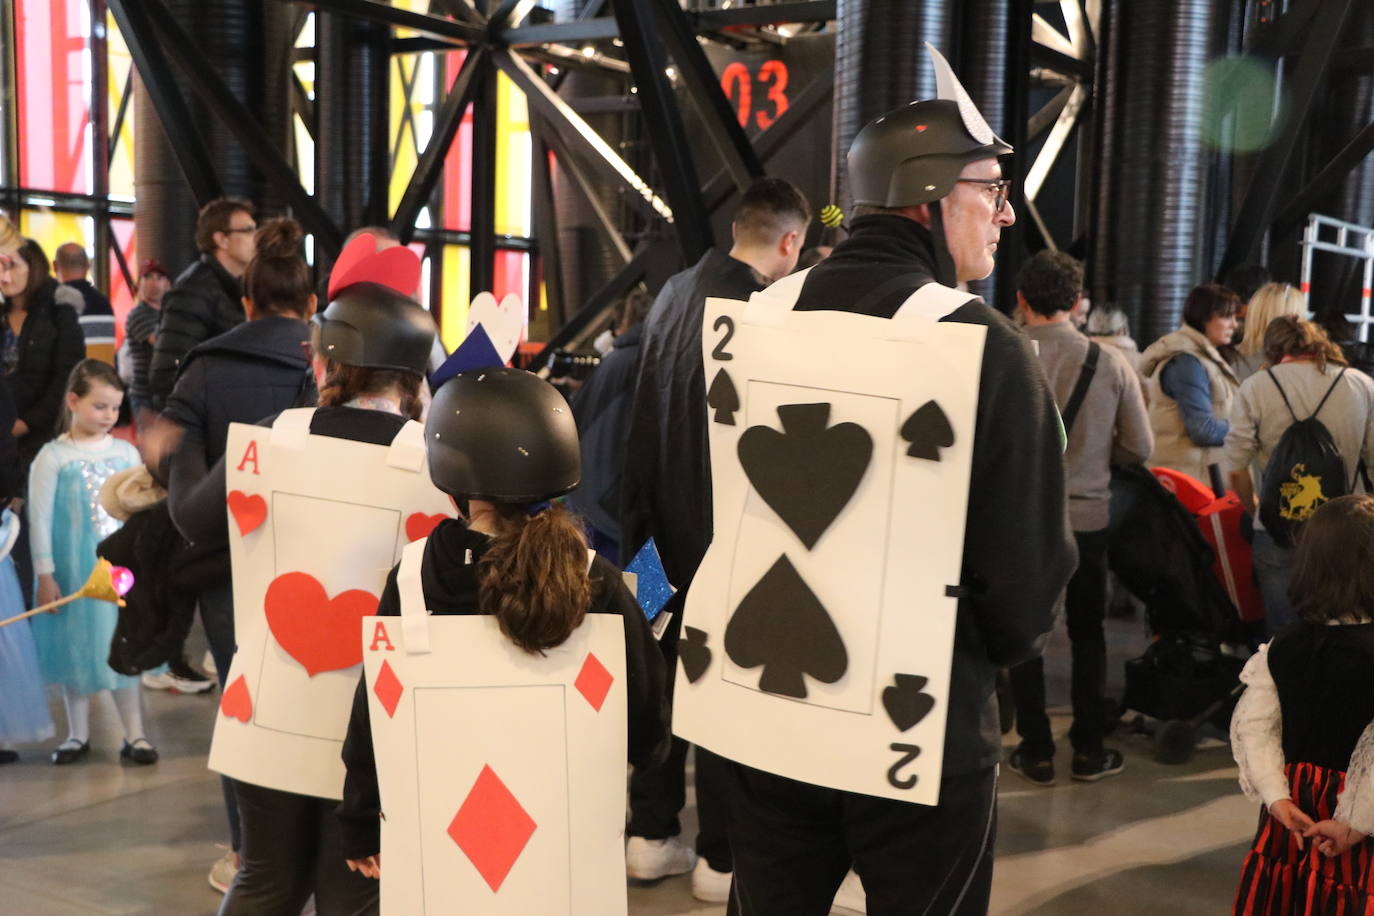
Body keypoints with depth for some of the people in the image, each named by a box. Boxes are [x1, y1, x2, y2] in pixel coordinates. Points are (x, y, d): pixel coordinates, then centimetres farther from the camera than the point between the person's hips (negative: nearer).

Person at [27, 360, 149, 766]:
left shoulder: (126, 453, 2)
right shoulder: (52, 458, -6)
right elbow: (40, 519, -6)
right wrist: (45, 575, -8)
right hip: (73, 570, -1)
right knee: (75, 647, 10)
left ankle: (134, 734, 14)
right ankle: (78, 734, 24)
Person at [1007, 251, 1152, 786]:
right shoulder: (1111, 364, -8)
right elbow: (1139, 448, -3)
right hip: (1088, 518, 1)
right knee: (1087, 635, 17)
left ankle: (1035, 751, 19)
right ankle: (1089, 750, 24)